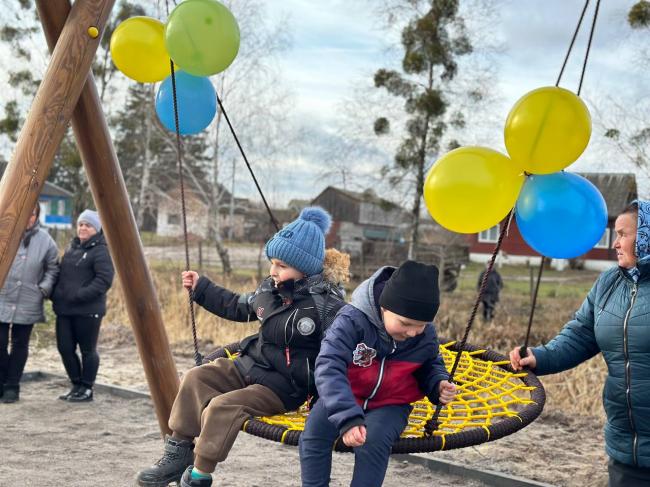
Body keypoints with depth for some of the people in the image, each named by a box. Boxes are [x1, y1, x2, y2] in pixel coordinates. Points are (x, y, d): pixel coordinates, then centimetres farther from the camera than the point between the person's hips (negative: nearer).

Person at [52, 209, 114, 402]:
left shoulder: (101, 250, -10)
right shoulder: (72, 247, 16)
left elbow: (104, 280, -18)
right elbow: (62, 274, 25)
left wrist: (80, 295, -22)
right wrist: (55, 293, 8)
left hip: (88, 310, -8)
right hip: (64, 309, 8)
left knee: (88, 350, 2)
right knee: (65, 347, 8)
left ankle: (86, 389, 15)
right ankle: (76, 385, 24)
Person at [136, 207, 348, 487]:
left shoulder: (326, 305, -20)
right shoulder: (269, 289, 4)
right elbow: (237, 307, 22)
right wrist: (201, 288, 22)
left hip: (285, 387, -8)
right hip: (250, 365, 8)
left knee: (222, 406, -25)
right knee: (196, 378, -6)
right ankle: (179, 452, 0)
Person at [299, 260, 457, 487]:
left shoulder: (426, 335, -12)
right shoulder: (352, 319, -27)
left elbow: (430, 365, 11)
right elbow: (329, 368, -35)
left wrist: (438, 384, -14)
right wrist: (348, 417, -47)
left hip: (390, 404, 1)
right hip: (345, 397, -1)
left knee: (373, 442, -29)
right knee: (314, 433, -24)